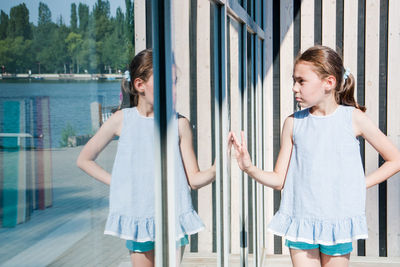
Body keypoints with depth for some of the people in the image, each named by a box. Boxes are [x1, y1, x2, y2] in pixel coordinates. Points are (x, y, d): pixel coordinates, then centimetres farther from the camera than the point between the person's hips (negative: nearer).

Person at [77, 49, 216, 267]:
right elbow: (84, 160, 9)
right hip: (137, 214, 0)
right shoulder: (122, 120, -1)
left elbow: (194, 180, 1)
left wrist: (216, 168, -19)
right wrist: (116, 183, -1)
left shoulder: (179, 124, 0)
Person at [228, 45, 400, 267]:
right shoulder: (293, 123, 3)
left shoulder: (353, 118, -3)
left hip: (338, 220, -1)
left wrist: (361, 185, -3)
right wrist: (249, 168, -12)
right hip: (300, 221, 2)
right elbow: (279, 180, 5)